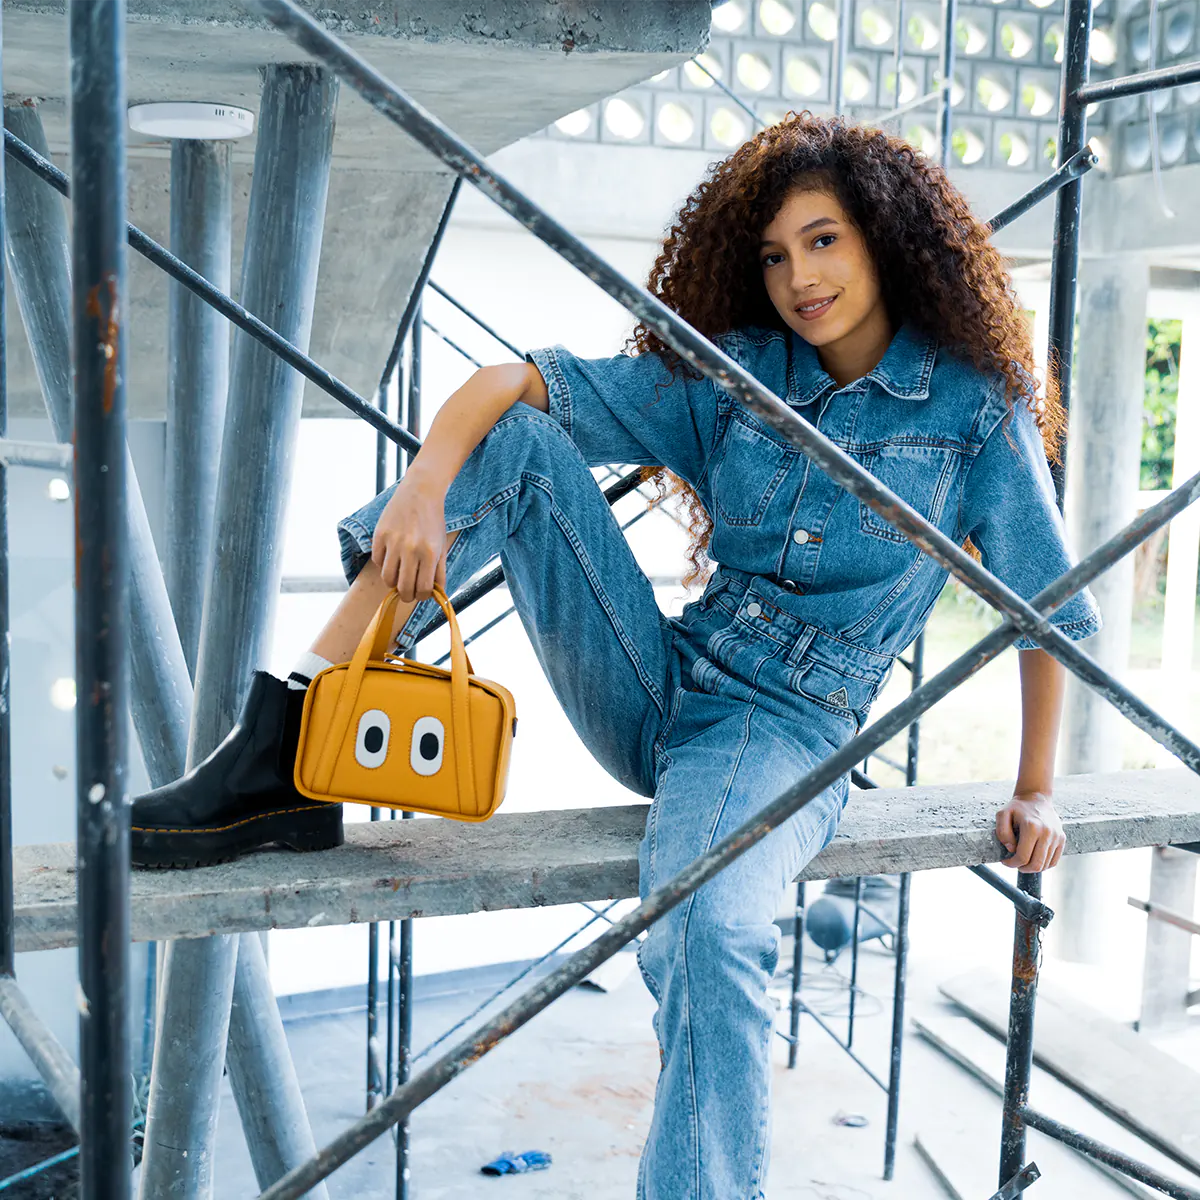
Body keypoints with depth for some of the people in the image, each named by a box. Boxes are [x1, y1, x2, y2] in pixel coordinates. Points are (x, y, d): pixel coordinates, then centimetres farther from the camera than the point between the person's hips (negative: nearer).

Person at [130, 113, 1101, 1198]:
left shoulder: (976, 404, 1)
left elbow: (1045, 609, 7)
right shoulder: (732, 374, 7)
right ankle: (290, 752, -21)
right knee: (518, 441, -13)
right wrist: (427, 485, -21)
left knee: (710, 932, -38)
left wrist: (1036, 792, 7)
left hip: (789, 731, -4)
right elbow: (506, 384, -1)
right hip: (660, 689, 4)